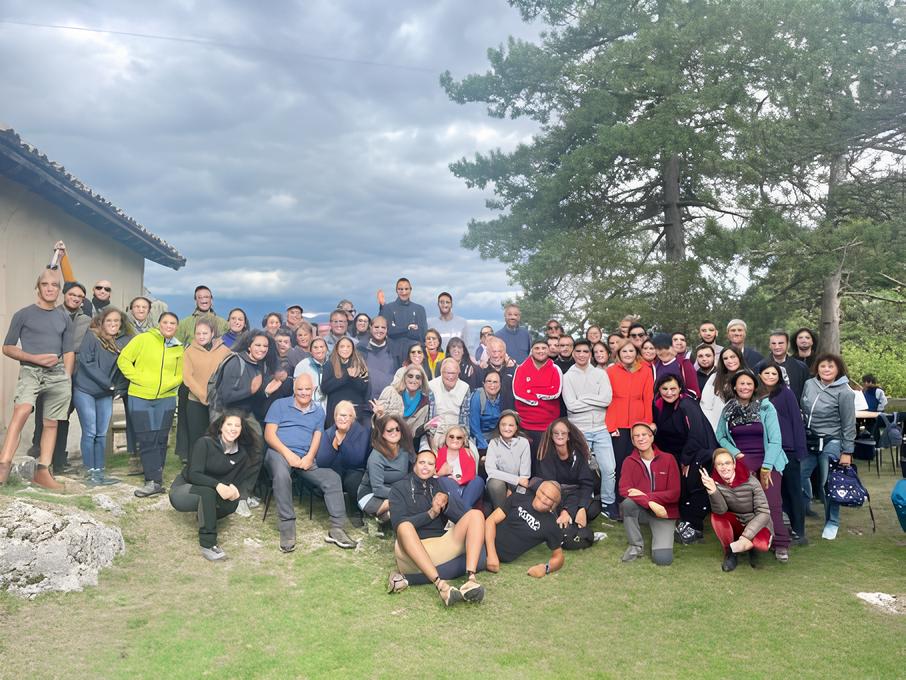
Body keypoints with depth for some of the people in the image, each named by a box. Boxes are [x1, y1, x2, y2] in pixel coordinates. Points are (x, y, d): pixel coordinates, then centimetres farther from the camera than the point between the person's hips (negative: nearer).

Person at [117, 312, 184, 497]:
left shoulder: (179, 349, 6)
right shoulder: (143, 339, -4)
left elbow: (180, 375, 9)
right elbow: (123, 359, -3)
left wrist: (168, 384, -10)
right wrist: (137, 378, -11)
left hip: (166, 398, 3)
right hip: (140, 398, -3)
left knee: (160, 439, 6)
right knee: (147, 439, -3)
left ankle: (154, 478, 16)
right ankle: (154, 481, 0)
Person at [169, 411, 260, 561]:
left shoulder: (241, 454, -2)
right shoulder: (205, 443, -16)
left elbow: (236, 480, -2)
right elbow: (193, 474, -24)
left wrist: (233, 488, -27)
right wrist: (217, 485, -39)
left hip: (208, 494, 5)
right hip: (182, 491, -5)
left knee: (232, 503, -25)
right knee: (207, 492, -36)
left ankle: (204, 516, 6)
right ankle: (208, 545, -34)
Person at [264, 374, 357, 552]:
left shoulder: (318, 412, 20)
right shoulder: (279, 405, 9)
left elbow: (317, 437, 10)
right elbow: (269, 434, 0)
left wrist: (310, 456, -13)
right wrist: (288, 453, -15)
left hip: (305, 458, 4)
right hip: (279, 453, -4)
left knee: (332, 477, -18)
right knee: (282, 474, -37)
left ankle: (337, 529, -18)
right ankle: (287, 530, -33)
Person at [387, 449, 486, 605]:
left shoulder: (440, 486, 18)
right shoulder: (400, 488, 11)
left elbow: (462, 518, 7)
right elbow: (399, 524, -5)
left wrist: (447, 504, -13)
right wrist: (431, 513, -12)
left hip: (443, 543, 3)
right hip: (413, 548, -3)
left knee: (475, 514, -14)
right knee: (405, 527, -35)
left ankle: (471, 579, -34)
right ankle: (440, 585, -48)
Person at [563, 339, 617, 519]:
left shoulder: (601, 374, 5)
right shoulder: (568, 376, 1)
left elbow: (607, 399, -8)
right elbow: (571, 405, -10)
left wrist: (583, 398, -9)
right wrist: (595, 401, -7)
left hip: (601, 429, 1)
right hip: (579, 431, -1)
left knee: (609, 468, -2)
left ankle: (608, 503, 14)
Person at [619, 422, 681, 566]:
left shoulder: (668, 459, -6)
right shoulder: (629, 461, -3)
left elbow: (674, 494, -9)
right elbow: (624, 490, -16)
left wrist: (645, 495, -20)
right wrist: (650, 503, -30)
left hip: (664, 512, -1)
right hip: (641, 510, 2)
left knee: (663, 559, -21)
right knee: (627, 503, -35)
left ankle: (666, 535, 15)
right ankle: (637, 546, -10)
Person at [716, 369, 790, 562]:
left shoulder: (766, 406, 2)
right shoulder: (728, 409, 11)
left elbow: (775, 439, -3)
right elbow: (720, 437, 14)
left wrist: (766, 467, -9)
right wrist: (736, 453, -4)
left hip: (768, 460, -1)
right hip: (741, 460, 2)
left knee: (772, 501, -20)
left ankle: (781, 544, -10)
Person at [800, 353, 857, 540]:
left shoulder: (844, 392, -11)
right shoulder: (809, 384, 1)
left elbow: (849, 424, -8)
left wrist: (847, 452, -8)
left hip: (831, 443, -4)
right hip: (809, 441, 4)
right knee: (800, 476, 4)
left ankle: (832, 523, 19)